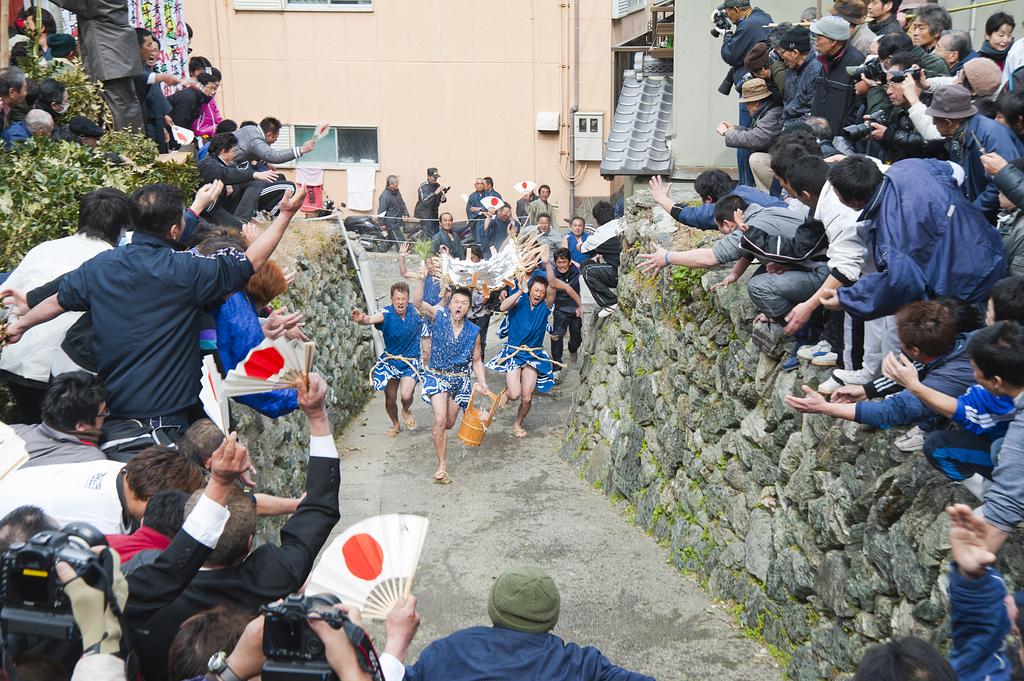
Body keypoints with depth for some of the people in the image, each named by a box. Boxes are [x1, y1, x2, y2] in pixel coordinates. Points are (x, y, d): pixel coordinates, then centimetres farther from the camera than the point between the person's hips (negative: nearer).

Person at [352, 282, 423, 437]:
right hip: (390, 361, 0)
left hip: (411, 363, 0)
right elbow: (371, 319, -42)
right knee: (390, 400, 12)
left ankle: (406, 411, 18)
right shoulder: (386, 314, -20)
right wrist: (361, 319, -62)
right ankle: (396, 425, 44)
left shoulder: (415, 311, -10)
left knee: (406, 396, -21)